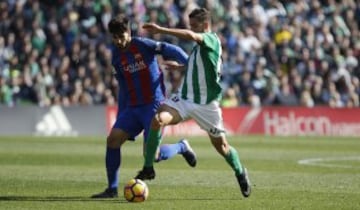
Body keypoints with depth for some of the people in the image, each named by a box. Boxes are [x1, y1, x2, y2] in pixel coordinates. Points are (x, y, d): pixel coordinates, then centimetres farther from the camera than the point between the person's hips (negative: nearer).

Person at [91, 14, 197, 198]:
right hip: (132, 107, 6)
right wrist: (120, 115, 21)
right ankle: (112, 189, -2)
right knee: (113, 139, -10)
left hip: (153, 105, -6)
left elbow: (172, 50, -10)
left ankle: (181, 147, 17)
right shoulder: (117, 56, 10)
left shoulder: (143, 45, -9)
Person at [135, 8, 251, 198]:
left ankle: (240, 173, 37)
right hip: (185, 98, 6)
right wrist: (180, 67, 23)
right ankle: (148, 168, -17)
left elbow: (190, 36, -34)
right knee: (158, 119, -22)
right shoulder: (199, 44, 13)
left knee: (221, 145, 7)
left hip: (206, 103, -6)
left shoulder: (212, 39, -12)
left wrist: (161, 30, -36)